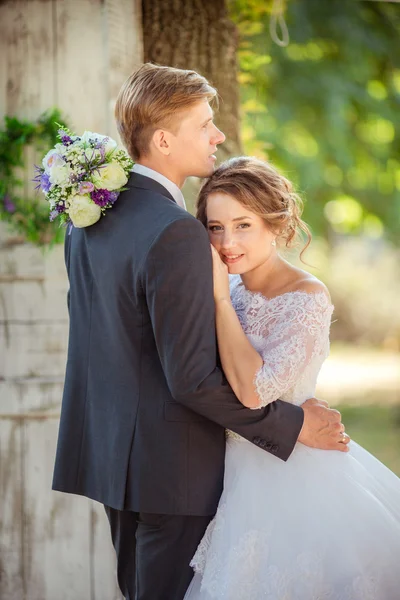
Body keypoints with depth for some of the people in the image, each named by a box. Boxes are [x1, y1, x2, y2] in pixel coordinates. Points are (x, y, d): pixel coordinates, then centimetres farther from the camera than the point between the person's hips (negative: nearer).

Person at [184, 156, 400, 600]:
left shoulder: (307, 297, -18)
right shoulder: (232, 288, 2)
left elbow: (254, 390, -28)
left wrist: (219, 296, -23)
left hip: (288, 476, -6)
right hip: (237, 469, 6)